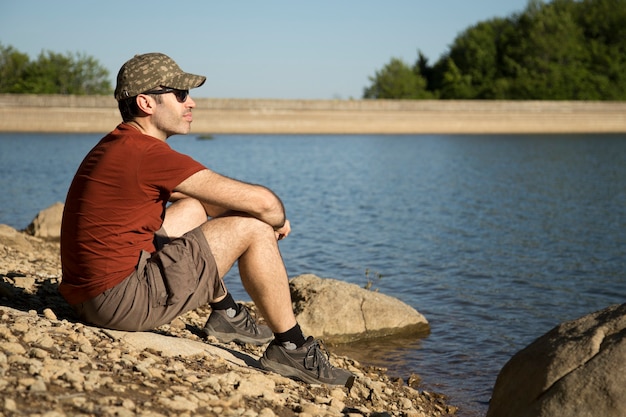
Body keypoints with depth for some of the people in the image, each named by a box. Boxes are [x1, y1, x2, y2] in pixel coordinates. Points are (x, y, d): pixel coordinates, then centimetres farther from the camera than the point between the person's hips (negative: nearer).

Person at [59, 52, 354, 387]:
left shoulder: (116, 146, 13)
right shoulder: (149, 154, -18)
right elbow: (260, 202, -17)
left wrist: (270, 216, 13)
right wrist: (279, 220, 8)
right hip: (123, 299, -10)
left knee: (193, 208, 25)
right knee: (252, 227, -4)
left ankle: (226, 315, 34)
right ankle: (290, 348, 7)